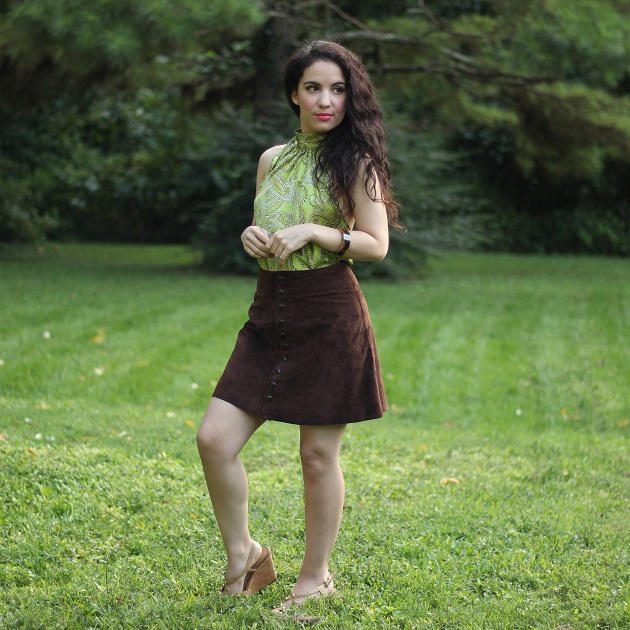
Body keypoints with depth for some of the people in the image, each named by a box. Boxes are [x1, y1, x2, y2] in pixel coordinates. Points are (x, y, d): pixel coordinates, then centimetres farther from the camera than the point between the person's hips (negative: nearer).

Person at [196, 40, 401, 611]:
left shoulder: (356, 161, -2)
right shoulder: (272, 159, 14)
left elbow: (377, 244, -6)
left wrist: (313, 231, -19)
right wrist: (251, 237, 0)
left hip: (329, 316, -5)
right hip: (270, 312, 5)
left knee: (319, 454, 2)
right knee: (215, 438, -4)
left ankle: (317, 575, 20)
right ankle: (244, 555, 16)